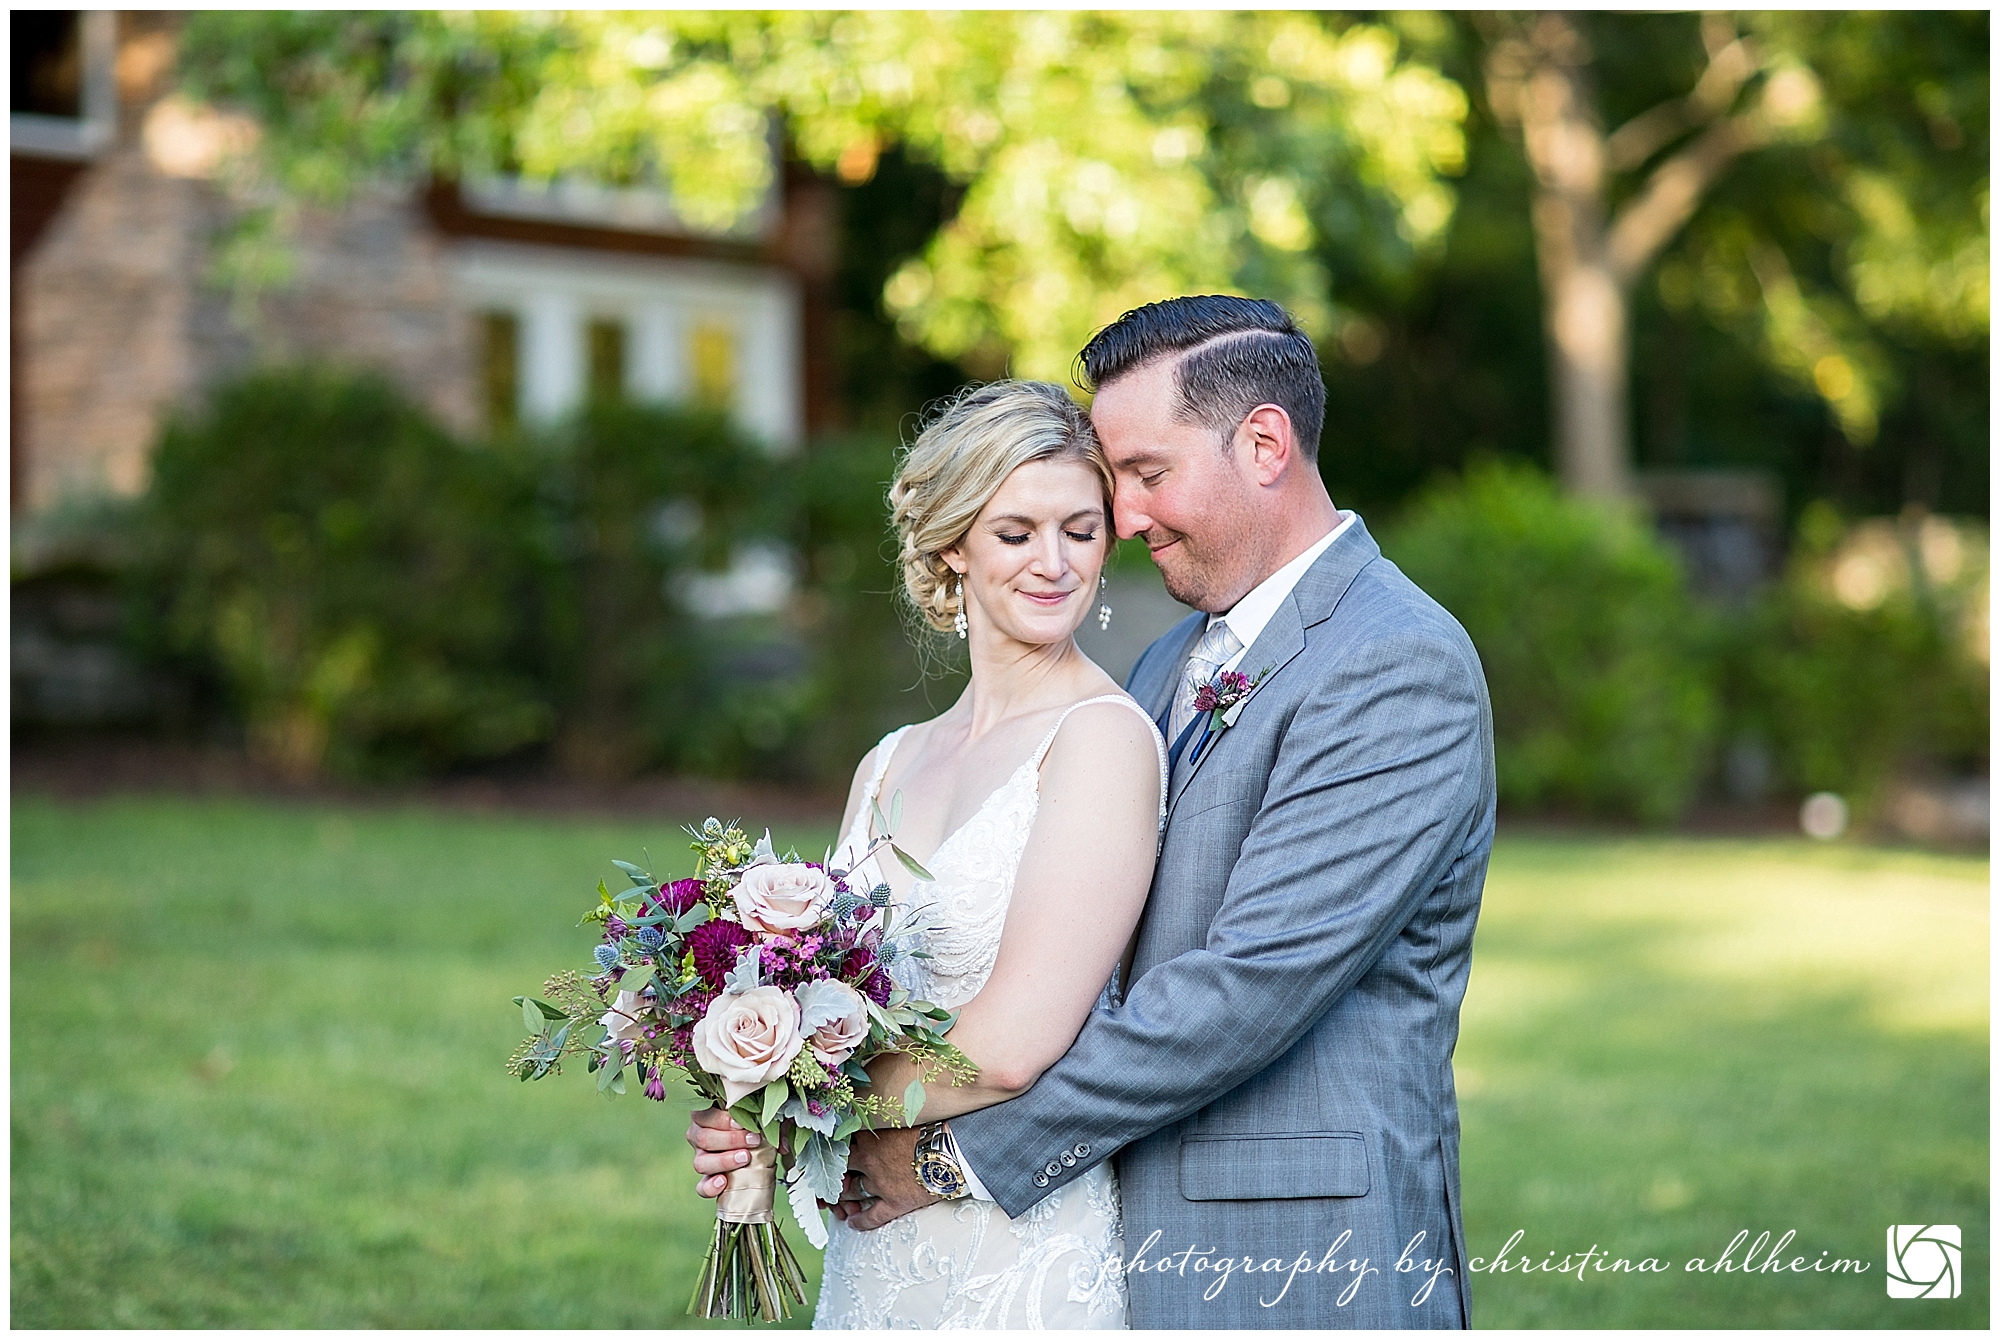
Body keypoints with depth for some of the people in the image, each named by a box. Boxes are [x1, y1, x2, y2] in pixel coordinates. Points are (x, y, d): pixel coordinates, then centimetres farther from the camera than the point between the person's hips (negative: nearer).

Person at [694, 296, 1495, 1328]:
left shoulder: (1402, 665, -13)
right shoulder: (1170, 668, 15)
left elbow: (1251, 982, -21)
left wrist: (960, 1152, -17)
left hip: (1302, 1280, -7)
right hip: (1150, 1268, 7)